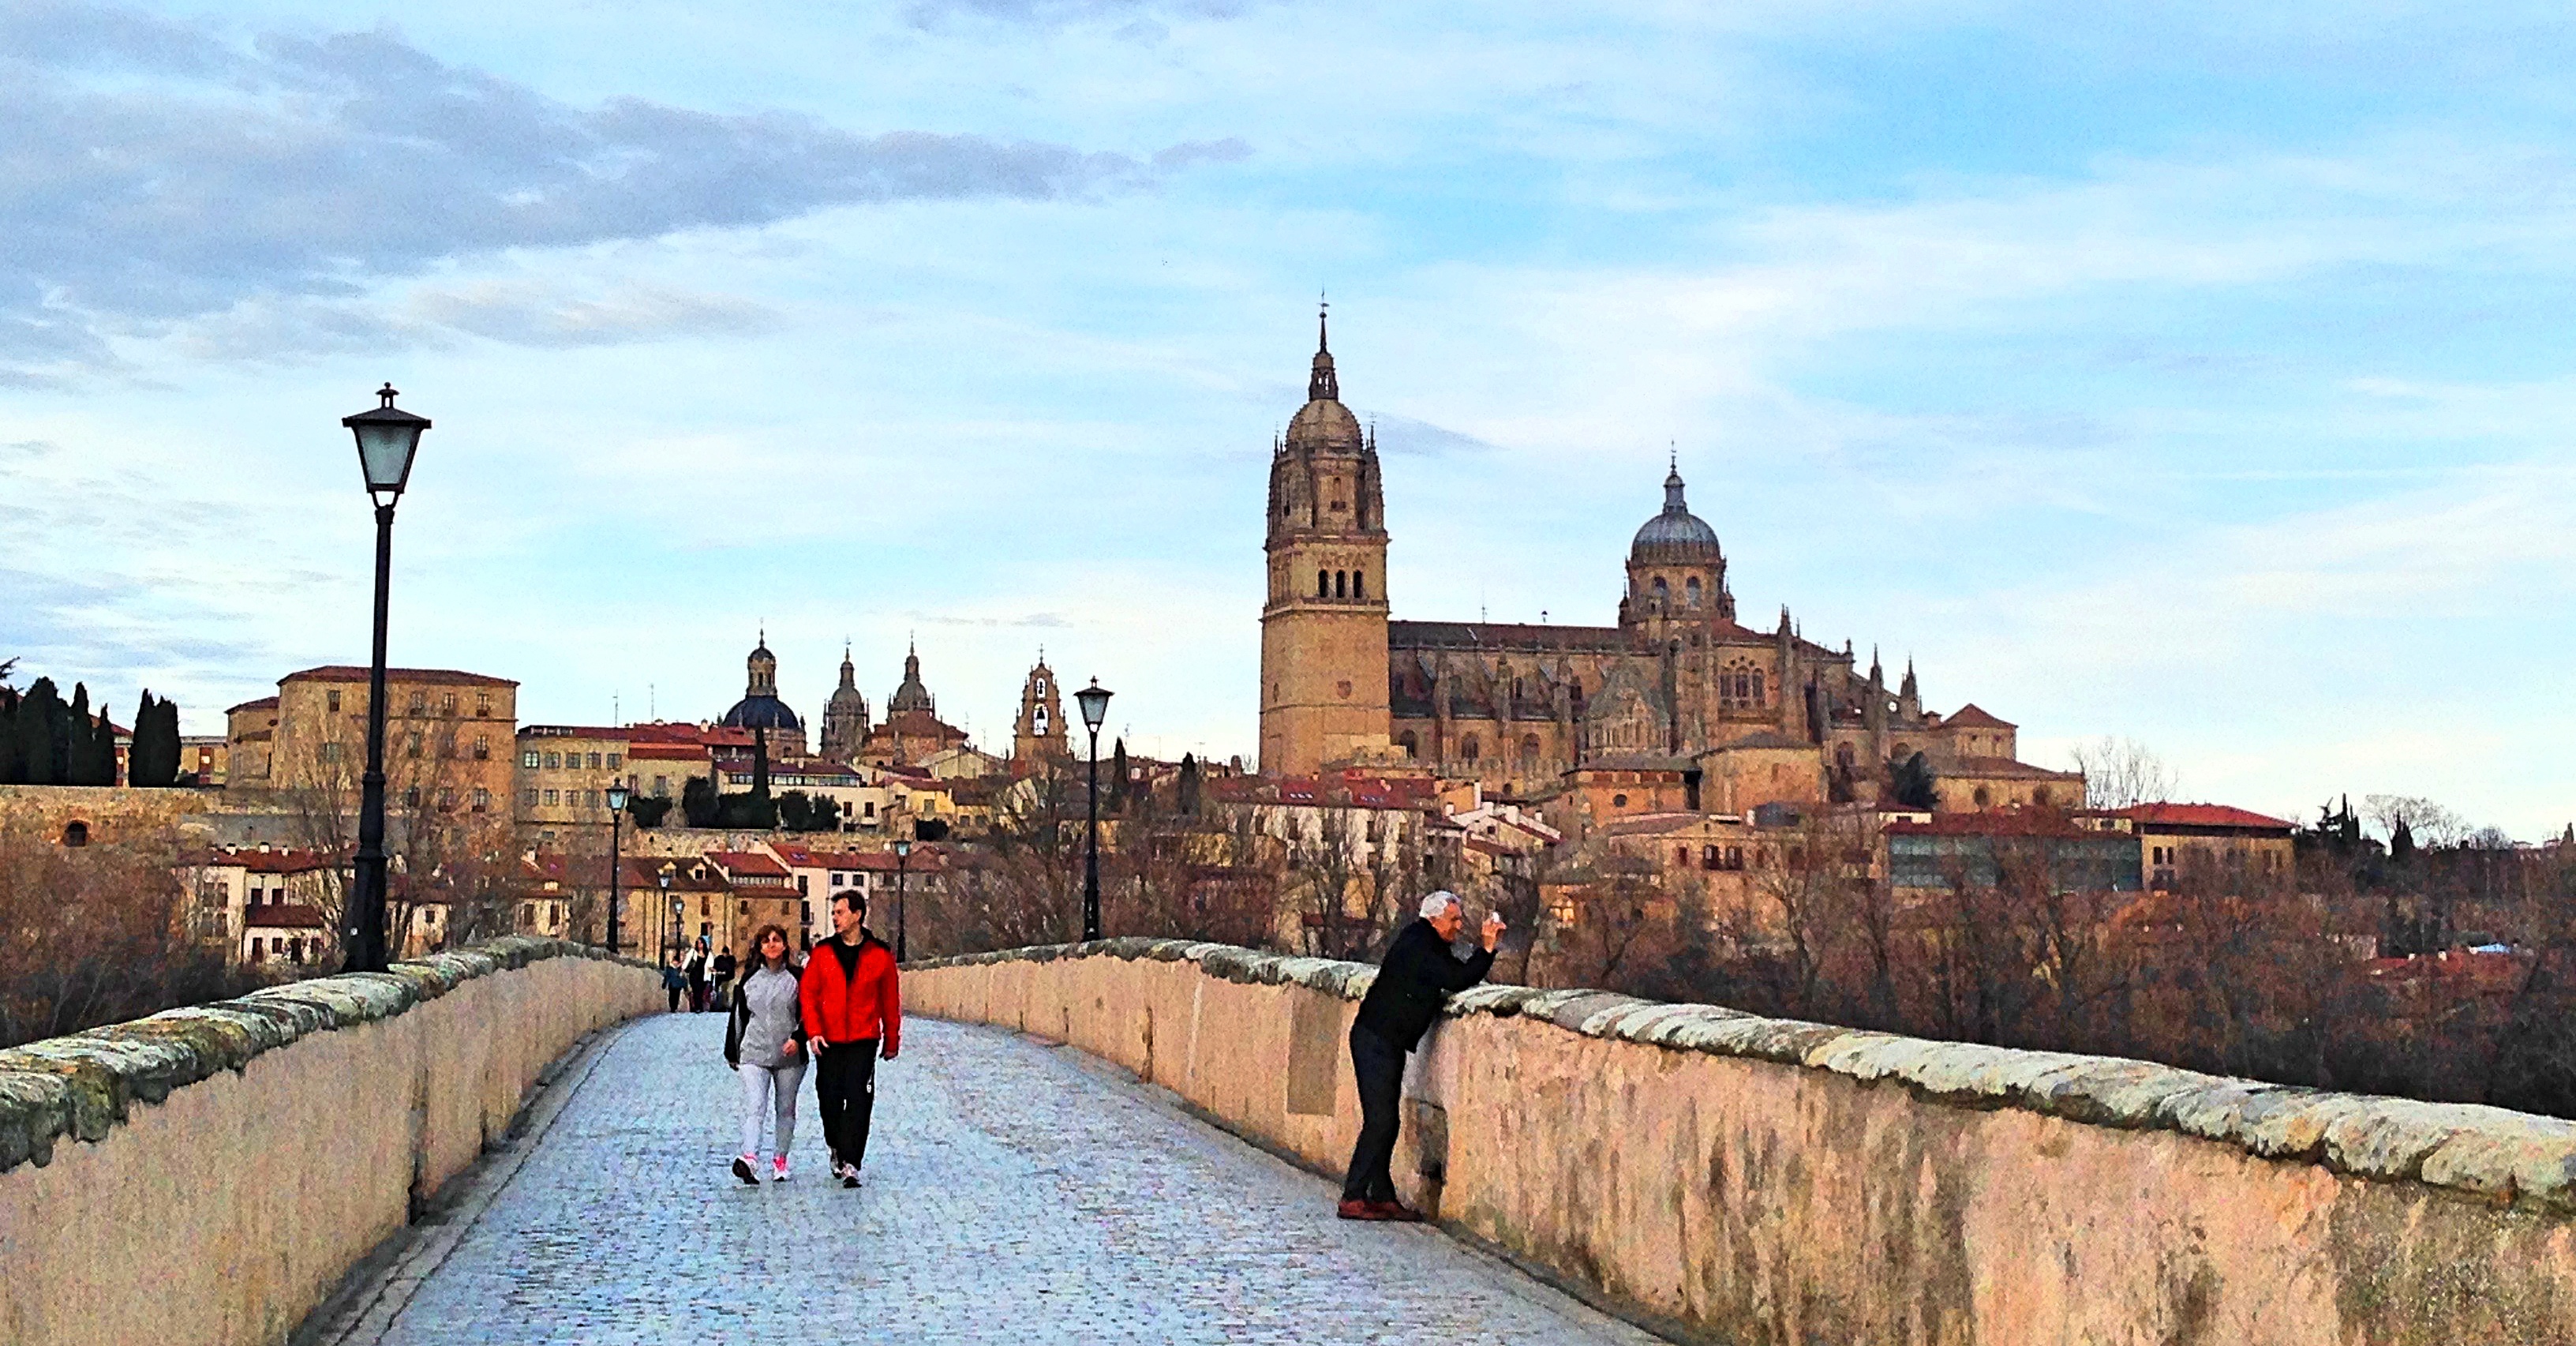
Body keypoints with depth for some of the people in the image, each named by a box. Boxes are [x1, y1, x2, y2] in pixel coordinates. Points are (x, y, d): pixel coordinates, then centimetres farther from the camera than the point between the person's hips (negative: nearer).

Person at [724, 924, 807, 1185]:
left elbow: (809, 1013, 1)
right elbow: (738, 1017, 15)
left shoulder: (798, 977, 2)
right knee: (754, 1108, -15)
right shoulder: (749, 978, 9)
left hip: (789, 1056, 0)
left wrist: (798, 1038, -15)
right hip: (754, 1054, 1)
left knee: (785, 1110, 9)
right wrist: (732, 1052, 17)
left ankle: (780, 1160, 22)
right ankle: (749, 1159, -30)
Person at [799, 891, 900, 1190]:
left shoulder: (880, 955, 1)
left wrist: (892, 1041, 12)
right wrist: (813, 1031, -8)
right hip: (829, 1042, 2)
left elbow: (890, 1000, 8)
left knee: (858, 1101, -9)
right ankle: (836, 1148, 33)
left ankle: (850, 1164, -8)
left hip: (864, 1041, -2)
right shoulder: (822, 952, 4)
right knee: (830, 1100, 7)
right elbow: (808, 994, 4)